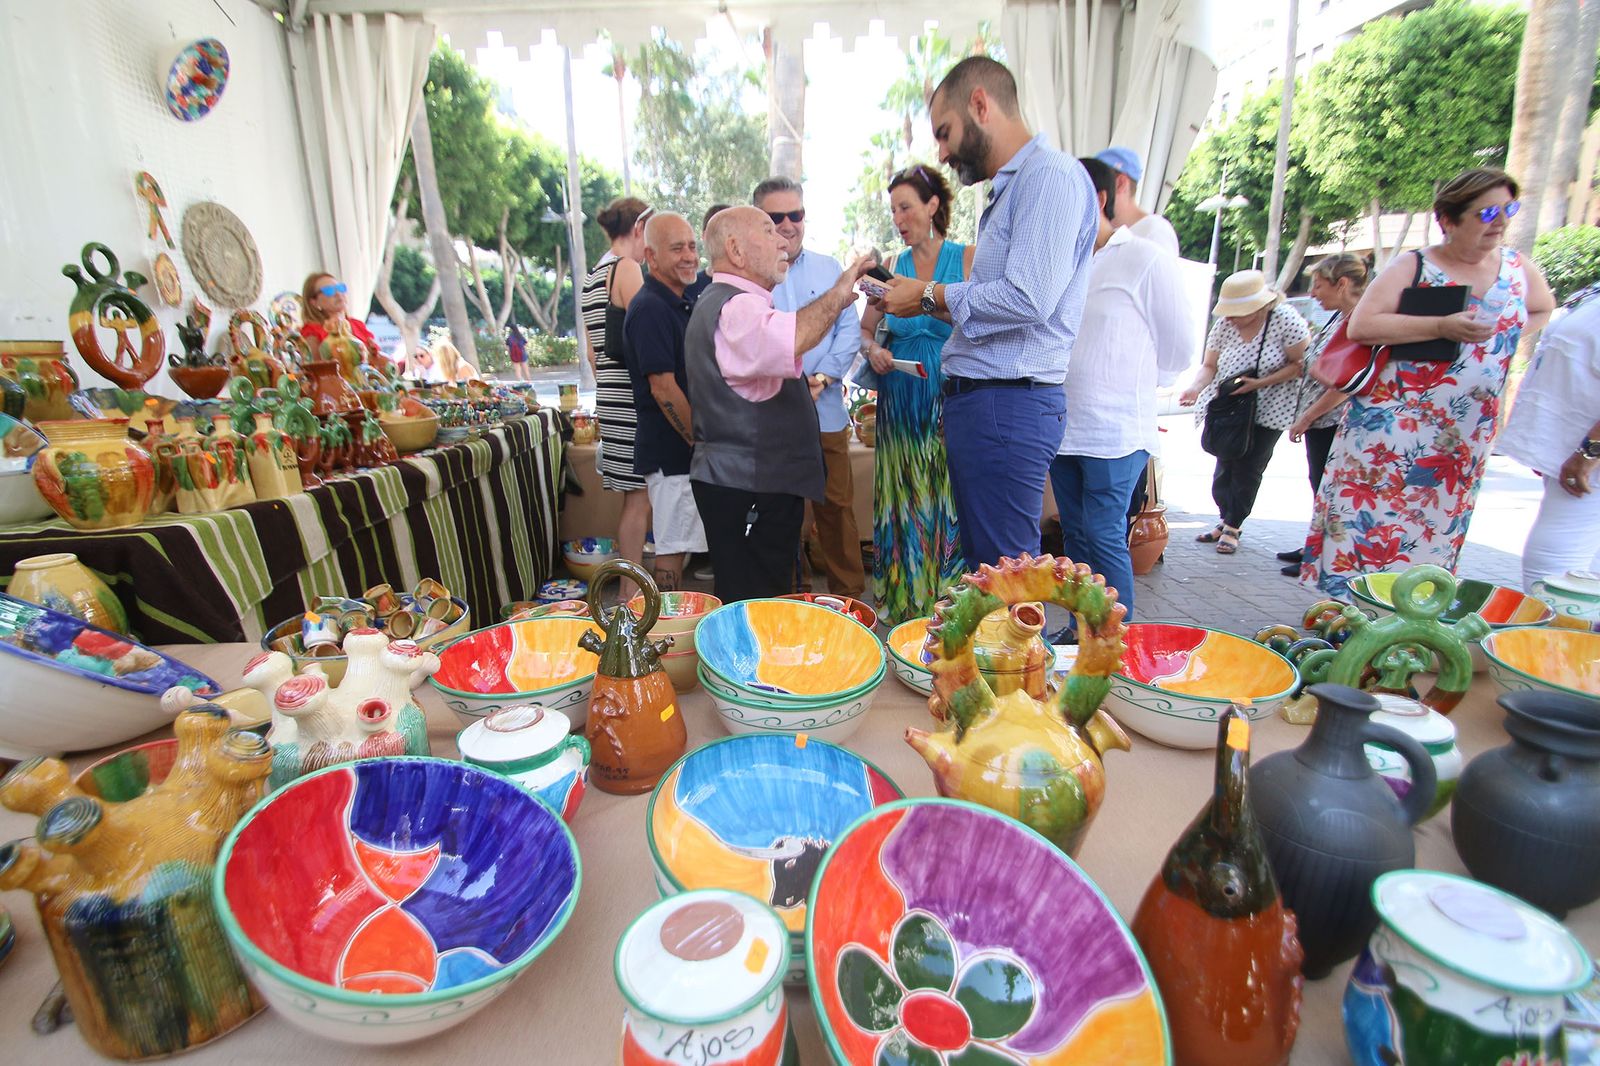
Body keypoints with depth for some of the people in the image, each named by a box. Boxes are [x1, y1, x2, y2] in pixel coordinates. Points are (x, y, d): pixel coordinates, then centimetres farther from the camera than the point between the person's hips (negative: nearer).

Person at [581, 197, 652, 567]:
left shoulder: (593, 276, 20)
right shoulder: (626, 268, -8)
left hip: (611, 395, 9)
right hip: (632, 399, -9)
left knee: (638, 496, 12)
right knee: (639, 498, -5)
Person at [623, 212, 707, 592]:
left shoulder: (681, 304, 15)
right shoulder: (650, 309, -15)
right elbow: (664, 389, -21)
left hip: (686, 447, 9)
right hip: (671, 450, -9)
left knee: (676, 543, 16)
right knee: (673, 547, -1)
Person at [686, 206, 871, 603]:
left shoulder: (718, 303, 22)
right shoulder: (736, 309, -16)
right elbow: (789, 340, -40)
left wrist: (796, 389, 25)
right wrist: (837, 295, -24)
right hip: (749, 487, -11)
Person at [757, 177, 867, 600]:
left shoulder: (829, 269, 13)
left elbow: (849, 328, 7)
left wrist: (822, 377, -9)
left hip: (826, 411, 2)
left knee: (837, 506, 6)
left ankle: (850, 593, 19)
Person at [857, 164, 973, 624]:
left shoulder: (968, 259, 1)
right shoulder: (892, 267, 11)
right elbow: (864, 330, 16)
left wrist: (926, 298, -17)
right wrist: (873, 351, -4)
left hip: (950, 402, -3)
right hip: (899, 403, 3)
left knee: (948, 504, -2)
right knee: (901, 503, 6)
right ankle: (901, 603, 19)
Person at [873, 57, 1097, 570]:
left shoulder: (1050, 175, -9)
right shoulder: (1010, 189, 23)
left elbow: (1030, 298, -22)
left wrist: (931, 295, -10)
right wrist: (929, 304, 13)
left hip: (1007, 406, -10)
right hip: (977, 402, 10)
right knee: (979, 566, 17)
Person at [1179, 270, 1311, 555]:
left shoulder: (1286, 320, -17)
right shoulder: (1224, 324, -8)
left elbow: (1300, 364, -13)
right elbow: (1209, 365, -2)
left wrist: (1260, 383, -25)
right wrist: (1196, 388, -23)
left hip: (1267, 411, -3)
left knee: (1248, 469, -1)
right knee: (1225, 465, 6)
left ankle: (1232, 527, 13)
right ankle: (1226, 520, 23)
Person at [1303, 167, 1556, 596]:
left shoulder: (1518, 269, 10)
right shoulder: (1412, 266, -4)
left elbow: (1543, 311, 29)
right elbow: (1360, 326, -16)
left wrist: (1505, 336, 10)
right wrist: (1441, 326, -21)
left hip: (1466, 441, 5)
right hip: (1390, 427, -5)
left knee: (1433, 537, 9)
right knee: (1366, 525, -7)